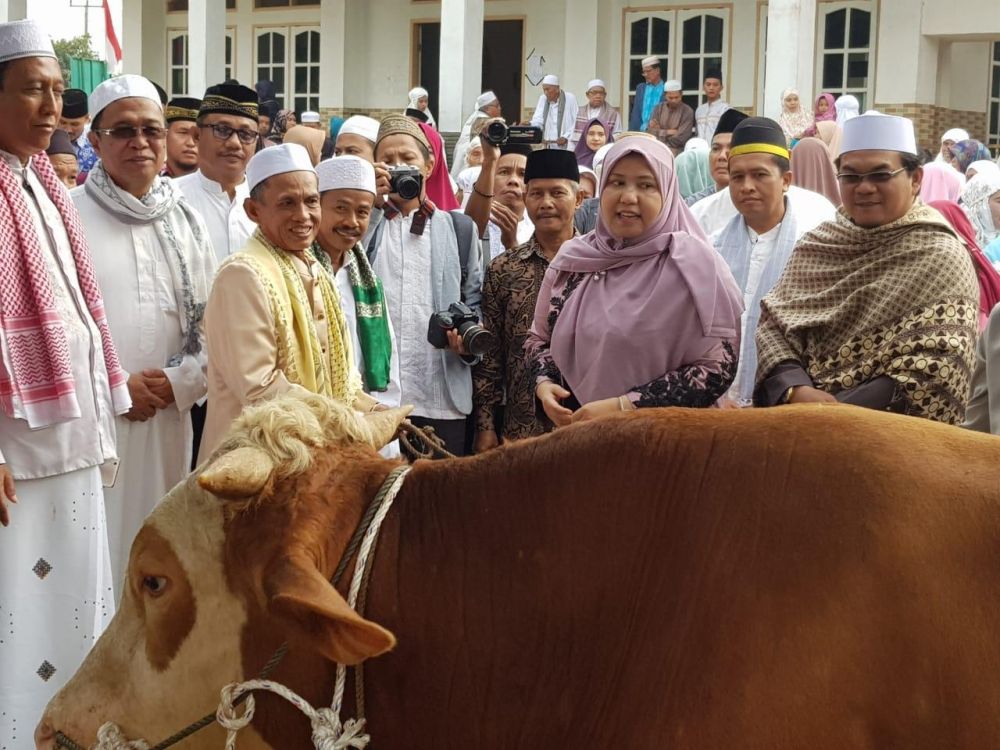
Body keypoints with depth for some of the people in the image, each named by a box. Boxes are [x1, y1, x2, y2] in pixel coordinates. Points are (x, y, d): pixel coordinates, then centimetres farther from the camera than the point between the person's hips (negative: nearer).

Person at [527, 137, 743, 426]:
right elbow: (540, 338, 13)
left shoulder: (694, 264, -12)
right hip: (576, 434, 4)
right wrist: (544, 384, -7)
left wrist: (624, 407, -19)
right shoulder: (572, 258, 1)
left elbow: (717, 367, -15)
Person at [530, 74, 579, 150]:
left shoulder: (570, 99, -3)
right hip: (547, 145, 4)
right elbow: (537, 120, 6)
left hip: (565, 146, -4)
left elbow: (576, 123, -5)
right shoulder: (542, 99, 10)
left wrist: (566, 137, -17)